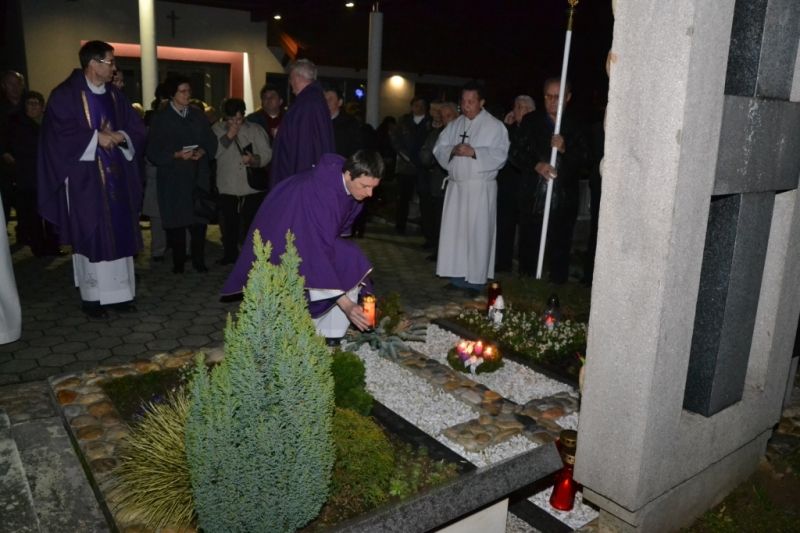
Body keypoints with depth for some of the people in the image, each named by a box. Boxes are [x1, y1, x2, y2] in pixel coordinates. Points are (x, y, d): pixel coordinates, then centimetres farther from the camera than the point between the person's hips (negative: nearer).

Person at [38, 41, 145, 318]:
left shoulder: (115, 95, 12)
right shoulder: (65, 94, -6)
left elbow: (137, 128, 10)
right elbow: (60, 132, -15)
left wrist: (121, 136, -9)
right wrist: (96, 137, -16)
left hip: (116, 176, 6)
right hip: (85, 178, -5)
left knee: (119, 233, 5)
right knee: (89, 235, -1)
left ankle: (118, 292, 13)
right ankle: (91, 296, 9)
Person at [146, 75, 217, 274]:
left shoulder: (198, 116, 12)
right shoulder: (161, 119, 2)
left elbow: (211, 142, 13)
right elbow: (153, 152, -1)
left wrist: (202, 151, -8)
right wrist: (177, 155, -15)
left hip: (198, 176, 2)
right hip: (173, 178, -2)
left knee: (199, 220, -3)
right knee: (176, 221, -1)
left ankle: (199, 261, 8)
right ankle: (178, 263, 10)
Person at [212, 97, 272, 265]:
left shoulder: (255, 130, 3)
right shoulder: (218, 130, 7)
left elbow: (267, 153, -3)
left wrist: (253, 159, -22)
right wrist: (228, 137, -13)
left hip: (253, 187, -2)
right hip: (228, 187, 2)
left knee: (252, 223, -2)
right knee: (230, 222, 11)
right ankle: (230, 253, 27)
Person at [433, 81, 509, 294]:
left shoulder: (495, 126, -3)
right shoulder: (454, 125, 13)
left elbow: (500, 155, -12)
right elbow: (438, 149, 8)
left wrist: (474, 152, -21)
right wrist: (452, 150, -13)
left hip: (480, 188, -5)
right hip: (455, 186, 5)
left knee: (477, 233, -4)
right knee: (454, 230, 6)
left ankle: (476, 279, 3)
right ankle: (457, 275, 15)